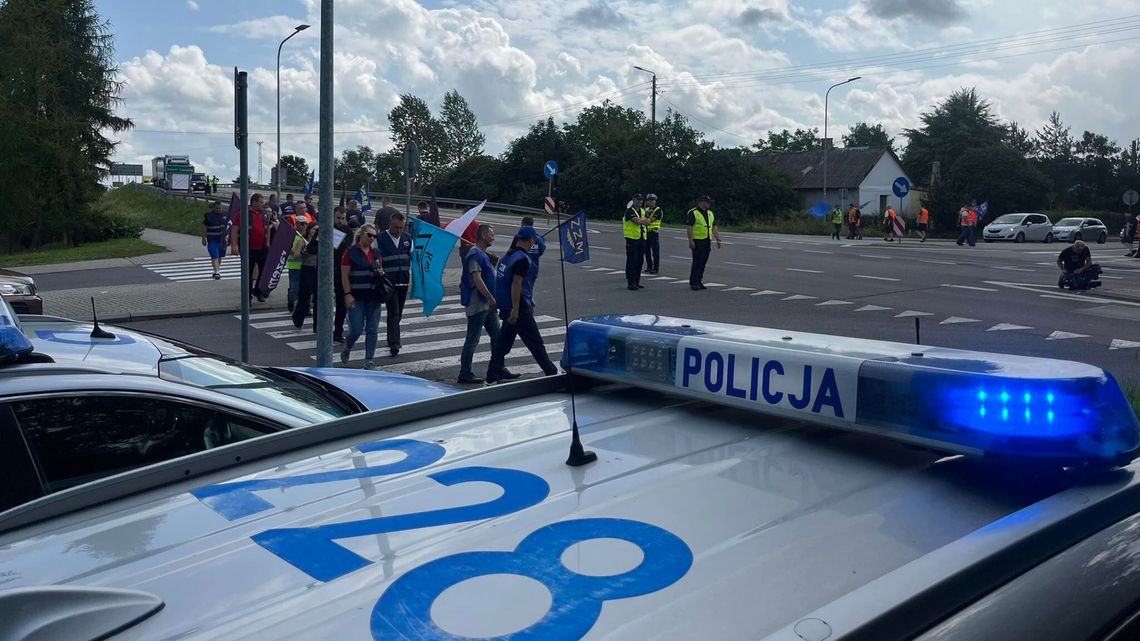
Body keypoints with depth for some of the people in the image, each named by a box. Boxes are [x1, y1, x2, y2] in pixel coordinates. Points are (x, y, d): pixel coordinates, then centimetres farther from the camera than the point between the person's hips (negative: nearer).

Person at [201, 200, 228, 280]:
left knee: (219, 256, 13)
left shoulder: (225, 215, 6)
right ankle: (217, 272, -16)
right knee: (214, 256, -12)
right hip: (212, 240, -4)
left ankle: (217, 269, 30)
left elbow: (228, 225, 16)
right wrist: (203, 239, 1)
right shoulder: (208, 215, -3)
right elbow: (205, 228, 1)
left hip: (222, 240, 4)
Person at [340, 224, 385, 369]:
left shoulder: (376, 253, 12)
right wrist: (347, 294, -13)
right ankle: (347, 349, 26)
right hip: (357, 297, -5)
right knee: (357, 329, -4)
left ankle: (369, 360, 10)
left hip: (374, 297, 5)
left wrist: (381, 273, 0)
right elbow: (345, 276, -6)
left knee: (372, 330, 3)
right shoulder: (351, 252, -4)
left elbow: (380, 271, 24)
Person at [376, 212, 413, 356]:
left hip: (403, 281, 5)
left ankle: (392, 339, 28)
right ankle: (394, 343, -10)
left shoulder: (407, 238, 10)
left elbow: (412, 258, 16)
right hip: (388, 282, -5)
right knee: (393, 312, -10)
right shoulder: (380, 239, -5)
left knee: (398, 313, 14)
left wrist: (410, 278, 10)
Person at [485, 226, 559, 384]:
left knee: (502, 343, 11)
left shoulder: (507, 256, 13)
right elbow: (516, 284, -23)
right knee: (535, 342, 1)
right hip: (519, 308, -9)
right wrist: (515, 309, -24)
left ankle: (492, 377, 12)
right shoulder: (522, 259, -16)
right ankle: (551, 372, 9)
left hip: (505, 306, 9)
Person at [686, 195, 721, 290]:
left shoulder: (710, 213, 16)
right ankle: (693, 283, -4)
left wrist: (718, 239, 12)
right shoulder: (693, 213, -7)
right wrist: (691, 240, -18)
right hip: (697, 241, -7)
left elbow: (714, 227, 19)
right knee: (697, 262, -9)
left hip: (707, 241, 7)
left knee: (703, 262, 8)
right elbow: (689, 227, -12)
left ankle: (699, 282, 15)